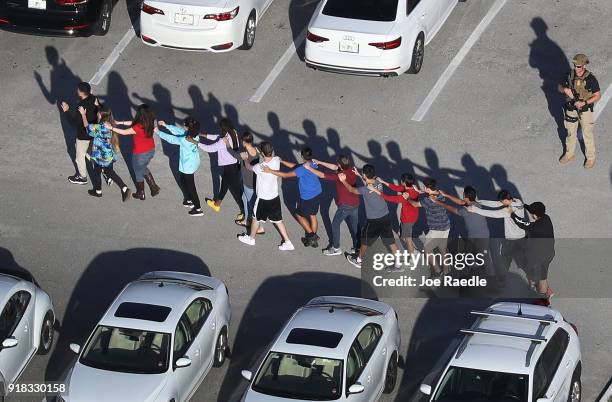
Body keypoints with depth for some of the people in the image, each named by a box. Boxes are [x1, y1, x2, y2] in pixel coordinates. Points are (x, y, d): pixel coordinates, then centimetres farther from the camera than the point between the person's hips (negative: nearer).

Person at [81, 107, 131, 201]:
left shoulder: (100, 128, -29)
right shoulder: (110, 125, -5)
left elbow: (87, 126, -17)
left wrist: (83, 114, -4)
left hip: (101, 156, -7)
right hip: (110, 155, 7)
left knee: (97, 172, 18)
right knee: (109, 172, 22)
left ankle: (98, 191, 39)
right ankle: (125, 189, 14)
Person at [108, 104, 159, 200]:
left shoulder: (139, 127, -33)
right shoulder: (149, 122, -10)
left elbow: (124, 132, -24)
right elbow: (133, 122, 1)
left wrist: (112, 128, -15)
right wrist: (120, 123, 2)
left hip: (140, 154, -7)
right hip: (151, 151, 7)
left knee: (138, 172, 18)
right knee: (143, 169, 32)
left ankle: (140, 194, 36)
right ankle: (154, 187, 32)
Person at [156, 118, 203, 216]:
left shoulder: (185, 140, -35)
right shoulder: (194, 134, -12)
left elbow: (171, 139, -21)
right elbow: (178, 130, 0)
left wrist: (158, 132, -9)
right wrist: (166, 125, 1)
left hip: (188, 166, -8)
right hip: (193, 163, 8)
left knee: (190, 186, 7)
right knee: (184, 181, 29)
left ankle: (198, 209, 18)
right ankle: (188, 200, 47)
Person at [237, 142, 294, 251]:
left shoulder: (260, 167, -32)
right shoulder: (276, 160, -16)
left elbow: (248, 167, -9)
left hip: (263, 198, -5)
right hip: (275, 196, 5)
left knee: (256, 218, 19)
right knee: (278, 220, 18)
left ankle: (251, 238, 41)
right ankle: (288, 243, 20)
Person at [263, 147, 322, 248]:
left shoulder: (302, 169, -28)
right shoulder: (313, 164, -3)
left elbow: (286, 175, -27)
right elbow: (295, 166, 7)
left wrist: (270, 171, -26)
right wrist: (281, 161, 7)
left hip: (307, 197, -8)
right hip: (317, 194, 8)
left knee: (300, 216, 15)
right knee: (313, 216, 21)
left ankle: (311, 235, 14)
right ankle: (314, 239, 31)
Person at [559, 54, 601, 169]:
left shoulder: (591, 79, -24)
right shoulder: (570, 75, -11)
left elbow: (598, 96, -16)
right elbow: (560, 87, 3)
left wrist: (584, 103, -27)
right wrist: (565, 89, -21)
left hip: (585, 110, -4)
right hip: (571, 108, 4)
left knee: (587, 134, 10)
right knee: (571, 132, 21)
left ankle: (591, 158, 29)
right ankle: (569, 154, 42)